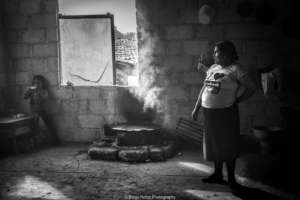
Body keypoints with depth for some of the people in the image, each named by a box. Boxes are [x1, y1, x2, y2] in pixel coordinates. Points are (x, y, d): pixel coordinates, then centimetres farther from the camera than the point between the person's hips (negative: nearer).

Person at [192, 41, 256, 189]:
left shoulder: (235, 69, -9)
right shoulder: (212, 68, 10)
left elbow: (252, 87, -7)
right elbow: (204, 89, 16)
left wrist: (237, 100, -1)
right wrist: (196, 108, 15)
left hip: (226, 113, -6)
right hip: (209, 112, 6)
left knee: (228, 146, 2)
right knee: (214, 144, 13)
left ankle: (231, 178, 15)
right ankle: (217, 175, 27)